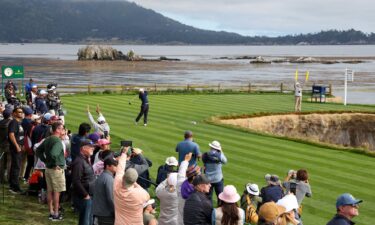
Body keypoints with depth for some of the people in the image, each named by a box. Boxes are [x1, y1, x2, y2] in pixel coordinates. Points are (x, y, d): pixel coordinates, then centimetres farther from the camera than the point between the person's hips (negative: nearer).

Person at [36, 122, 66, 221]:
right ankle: (56, 214, 5)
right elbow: (53, 153, -34)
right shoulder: (57, 141, -19)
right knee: (57, 192, 0)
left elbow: (38, 151, 15)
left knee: (50, 191, 12)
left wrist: (45, 161, 13)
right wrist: (56, 164, -20)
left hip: (48, 168, 8)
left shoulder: (47, 140, 8)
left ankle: (51, 212, 20)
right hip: (57, 169, -8)